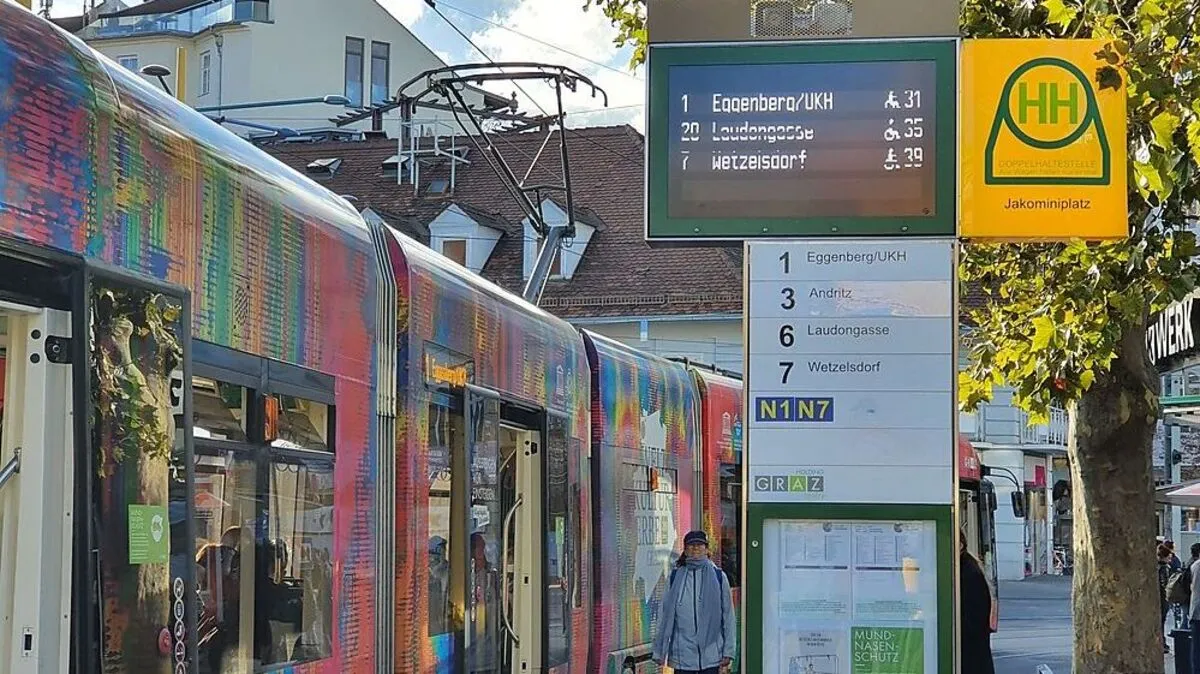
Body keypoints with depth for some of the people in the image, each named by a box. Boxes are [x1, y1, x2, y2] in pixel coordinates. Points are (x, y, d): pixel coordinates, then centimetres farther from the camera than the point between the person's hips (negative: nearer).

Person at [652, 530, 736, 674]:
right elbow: (664, 615, 7)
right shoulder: (675, 577, 4)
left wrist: (728, 652, -1)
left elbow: (728, 616, 4)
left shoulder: (717, 576, 2)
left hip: (711, 655, -1)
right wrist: (659, 652, 5)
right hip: (682, 655, 1)